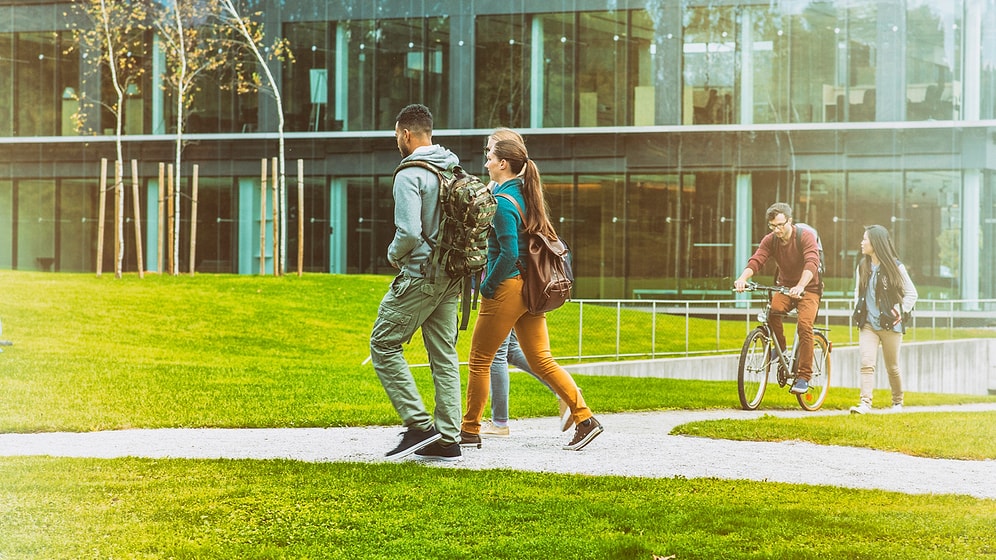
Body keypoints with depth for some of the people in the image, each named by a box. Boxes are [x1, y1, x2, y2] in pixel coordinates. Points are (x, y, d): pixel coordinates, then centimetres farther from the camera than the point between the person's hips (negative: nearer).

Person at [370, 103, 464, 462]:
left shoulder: (410, 175, -15)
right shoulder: (456, 170, 10)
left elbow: (409, 233, -23)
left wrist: (394, 255, -3)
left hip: (419, 275, -8)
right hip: (451, 278, 8)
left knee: (384, 344, 2)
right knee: (444, 355, 10)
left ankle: (419, 423, -6)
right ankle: (447, 440, 9)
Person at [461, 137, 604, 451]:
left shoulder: (502, 202, -15)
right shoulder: (527, 196, 12)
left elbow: (508, 253, -22)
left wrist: (487, 286, -11)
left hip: (506, 288, -8)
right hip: (531, 289, 8)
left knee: (479, 360, 4)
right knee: (541, 361, 9)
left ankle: (470, 431, 11)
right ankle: (584, 418, 0)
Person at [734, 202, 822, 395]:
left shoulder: (806, 236, -18)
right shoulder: (770, 240, -5)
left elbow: (811, 263, -32)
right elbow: (756, 260, -19)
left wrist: (800, 286, -49)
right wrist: (742, 278, -40)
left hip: (808, 288, -4)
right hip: (784, 285, 4)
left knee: (804, 325, -25)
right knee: (772, 309, -29)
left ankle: (804, 377, -17)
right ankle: (780, 348, -4)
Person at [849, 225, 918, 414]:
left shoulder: (895, 267, -5)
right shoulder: (862, 267, 8)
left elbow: (911, 293, 1)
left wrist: (902, 312, -8)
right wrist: (857, 310, 9)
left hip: (890, 325, -3)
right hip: (868, 324, 3)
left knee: (892, 367, 8)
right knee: (866, 363, -14)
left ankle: (898, 402, 27)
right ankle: (865, 403, -21)